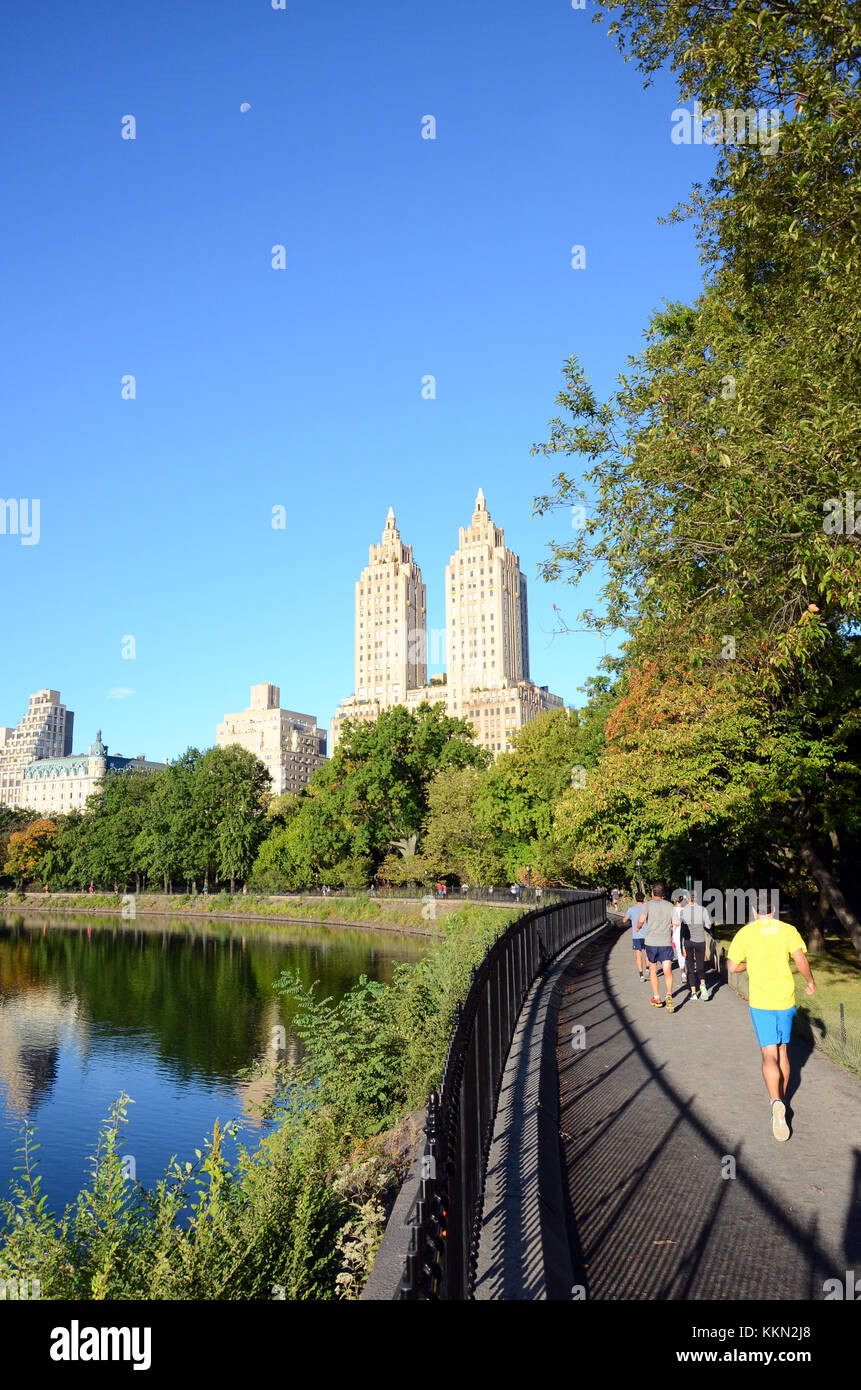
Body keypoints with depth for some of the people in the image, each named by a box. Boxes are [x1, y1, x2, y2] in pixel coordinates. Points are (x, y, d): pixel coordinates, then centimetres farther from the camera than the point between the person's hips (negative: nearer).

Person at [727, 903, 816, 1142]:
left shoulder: (745, 933, -2)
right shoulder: (788, 930, -2)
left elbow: (733, 967, -3)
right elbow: (800, 959, -13)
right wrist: (810, 982, 4)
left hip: (760, 1002, -2)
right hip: (785, 1000, 2)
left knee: (769, 1055, -4)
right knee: (782, 1051, 19)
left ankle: (777, 1102, -26)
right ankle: (780, 1098, 30)